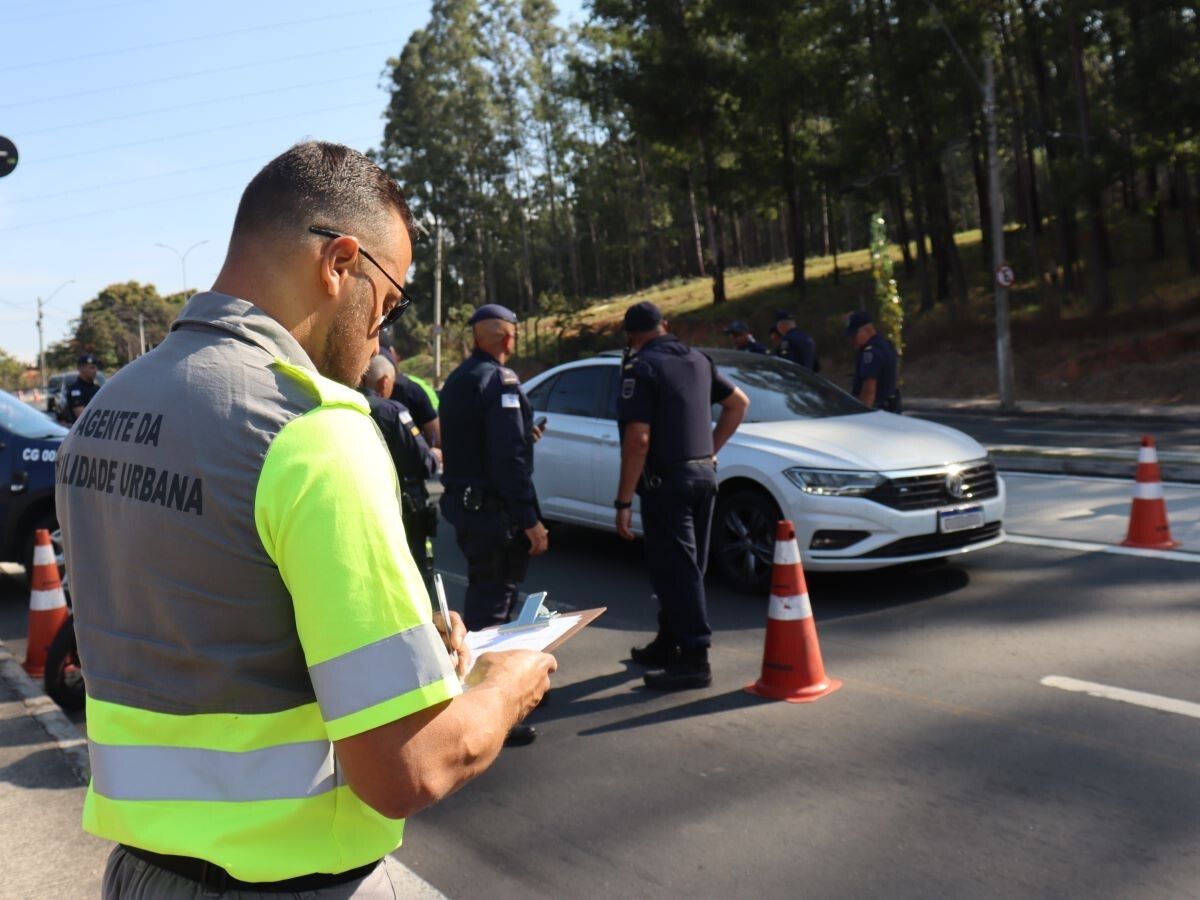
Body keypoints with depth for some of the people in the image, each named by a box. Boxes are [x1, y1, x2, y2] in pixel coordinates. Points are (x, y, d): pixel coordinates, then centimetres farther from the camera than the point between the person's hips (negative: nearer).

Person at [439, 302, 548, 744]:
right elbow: (509, 457, -23)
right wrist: (529, 518, -21)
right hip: (493, 509, -9)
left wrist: (524, 435, 26)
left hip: (463, 503, 9)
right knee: (492, 602, -4)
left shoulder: (457, 379, 13)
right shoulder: (500, 380, -16)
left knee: (484, 596, 21)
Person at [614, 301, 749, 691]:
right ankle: (669, 642, 28)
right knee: (684, 567, 16)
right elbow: (739, 403, 19)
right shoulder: (697, 360, 11)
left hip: (666, 480, -8)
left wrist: (624, 501, -17)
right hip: (704, 474, 8)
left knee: (675, 570, -4)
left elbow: (638, 439, -20)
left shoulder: (640, 368, -13)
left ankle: (694, 659, -2)